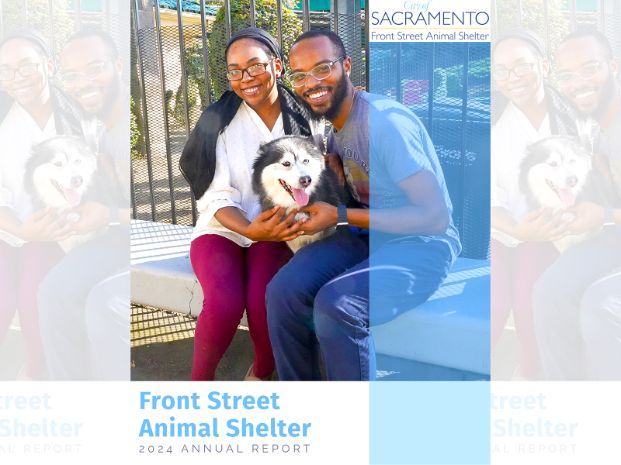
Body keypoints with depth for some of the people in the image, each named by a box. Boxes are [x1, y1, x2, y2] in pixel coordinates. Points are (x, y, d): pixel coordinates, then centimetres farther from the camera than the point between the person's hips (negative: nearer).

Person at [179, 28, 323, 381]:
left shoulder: (305, 118, 0)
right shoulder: (220, 119, -3)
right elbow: (218, 196, -8)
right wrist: (250, 230, -28)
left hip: (277, 231, 1)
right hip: (223, 229, 0)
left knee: (265, 299, -29)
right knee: (224, 303, -29)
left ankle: (261, 375, 0)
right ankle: (200, 382, -4)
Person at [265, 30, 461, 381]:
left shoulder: (386, 121, -20)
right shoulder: (331, 121, 5)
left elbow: (435, 215, -21)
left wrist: (340, 217, -19)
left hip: (423, 243, -7)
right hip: (365, 234, 7)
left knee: (336, 305, -32)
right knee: (284, 291, -18)